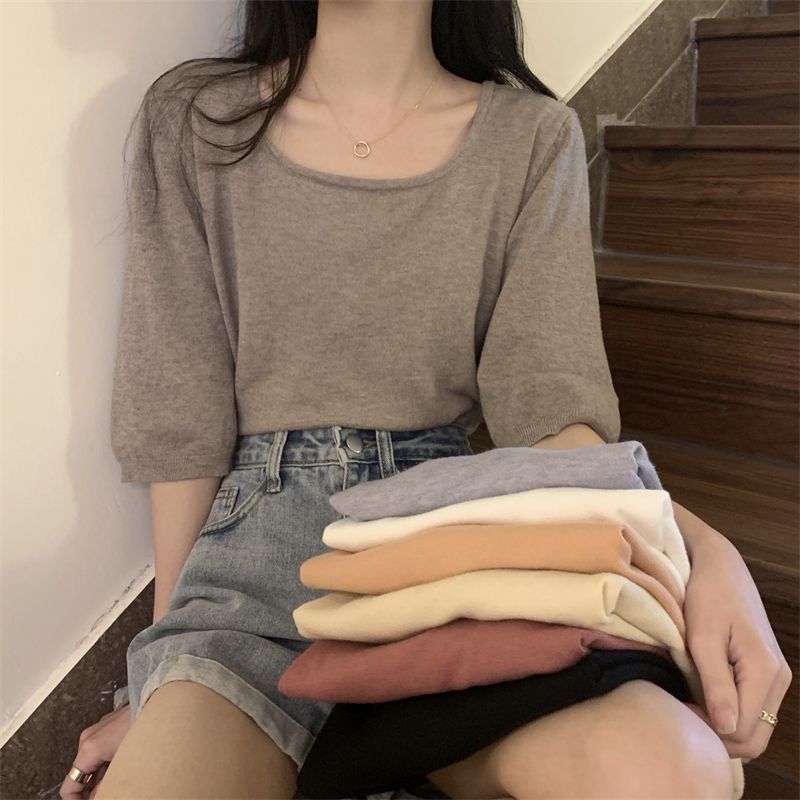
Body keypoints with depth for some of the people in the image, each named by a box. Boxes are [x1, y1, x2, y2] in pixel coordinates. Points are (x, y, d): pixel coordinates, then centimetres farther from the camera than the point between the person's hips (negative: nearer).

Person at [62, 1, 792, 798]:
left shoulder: (532, 138, 6)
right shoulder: (190, 120, 6)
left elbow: (548, 406, -1)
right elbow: (178, 418, 4)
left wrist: (701, 546, -20)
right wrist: (168, 670, 7)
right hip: (258, 538, 0)